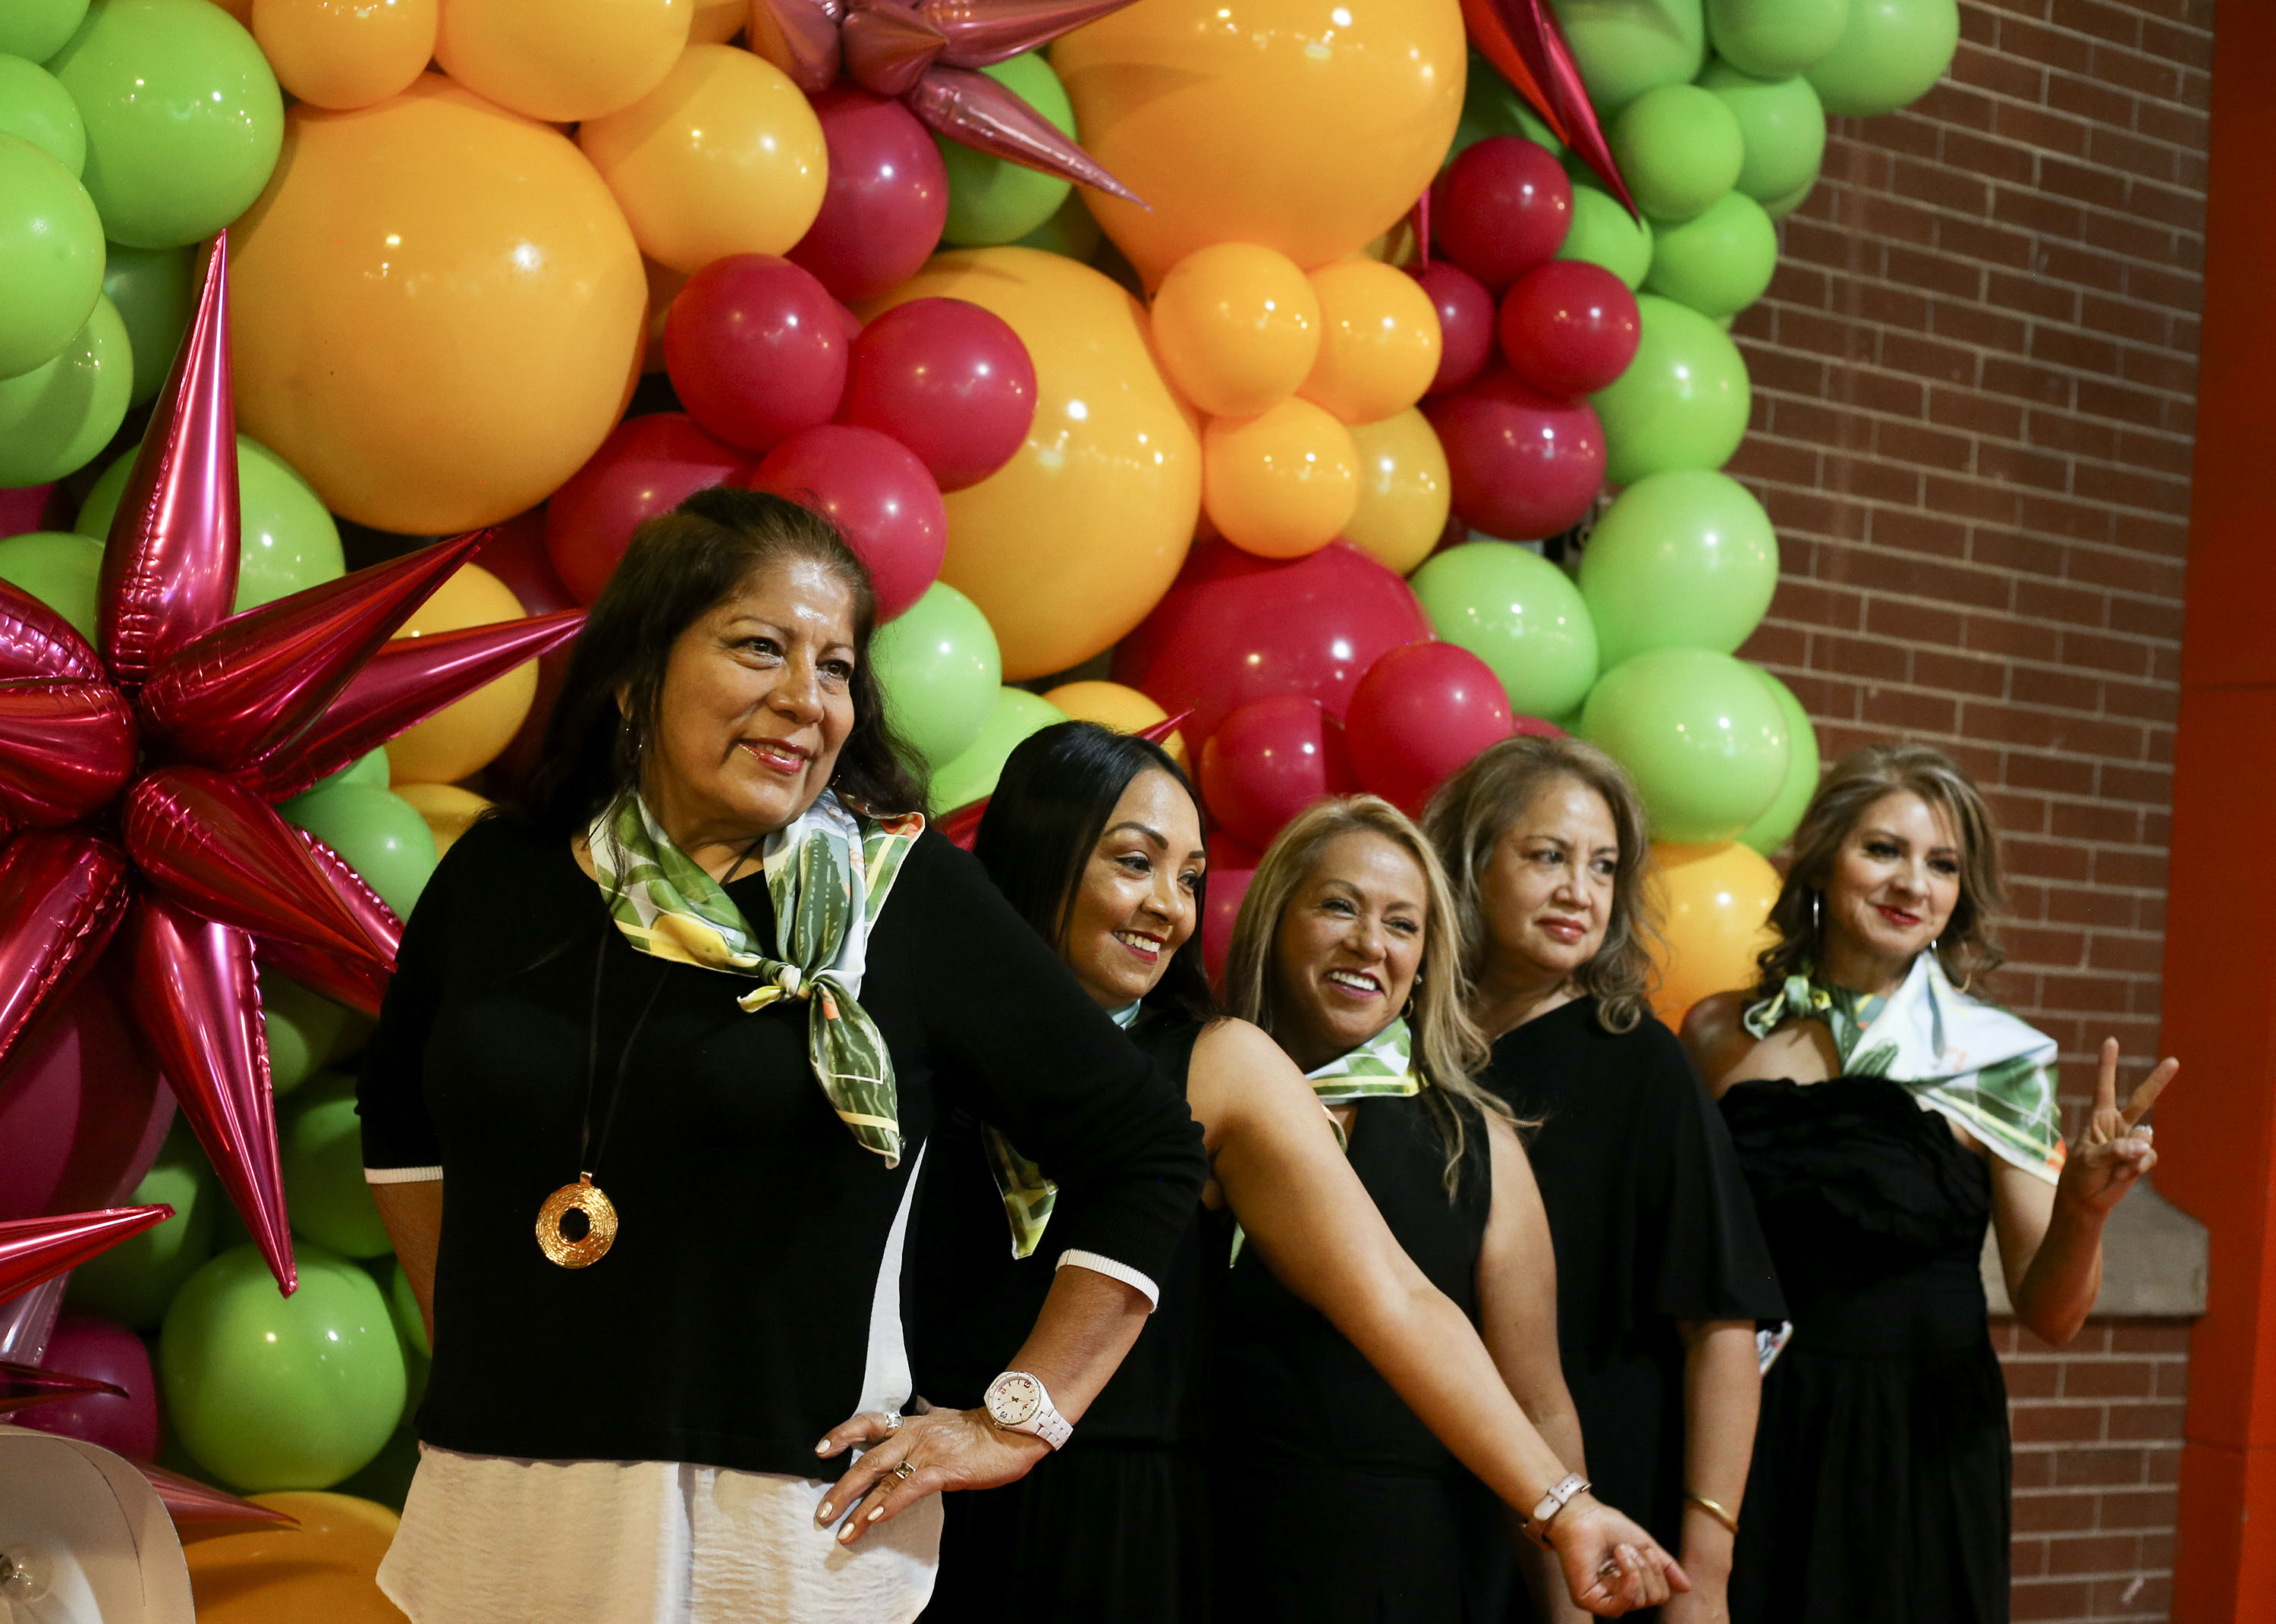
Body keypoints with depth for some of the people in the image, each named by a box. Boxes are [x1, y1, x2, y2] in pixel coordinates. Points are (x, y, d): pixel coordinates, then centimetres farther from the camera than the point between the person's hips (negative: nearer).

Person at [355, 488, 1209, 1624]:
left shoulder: (908, 894, -5)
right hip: (490, 1519, 3)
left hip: (776, 1532, -3)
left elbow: (1147, 1154, -1)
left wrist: (1017, 1424, -4)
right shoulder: (499, 878, 5)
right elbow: (401, 1131, 24)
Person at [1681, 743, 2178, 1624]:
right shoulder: (1721, 1036, 1)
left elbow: (2048, 1311, -5)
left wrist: (2082, 1211, -22)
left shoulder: (1994, 1060, -4)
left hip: (1917, 1443, -1)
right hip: (1744, 1432, 1)